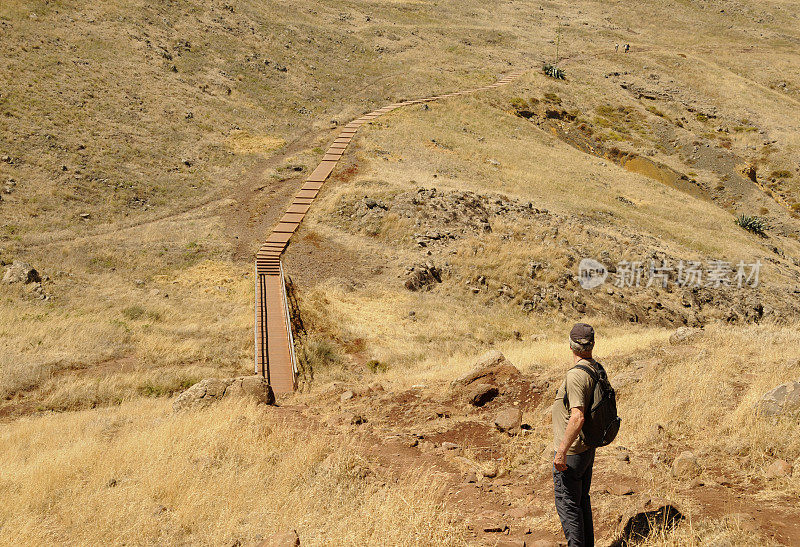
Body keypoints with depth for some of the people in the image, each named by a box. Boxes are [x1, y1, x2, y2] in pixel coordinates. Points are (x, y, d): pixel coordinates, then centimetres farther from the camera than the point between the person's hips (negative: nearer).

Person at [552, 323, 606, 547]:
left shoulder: (576, 375, -24)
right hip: (588, 449, 9)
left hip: (571, 453, -9)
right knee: (582, 501, 19)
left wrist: (562, 452, -26)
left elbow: (577, 417, -31)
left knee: (567, 504, 1)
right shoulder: (598, 369, 4)